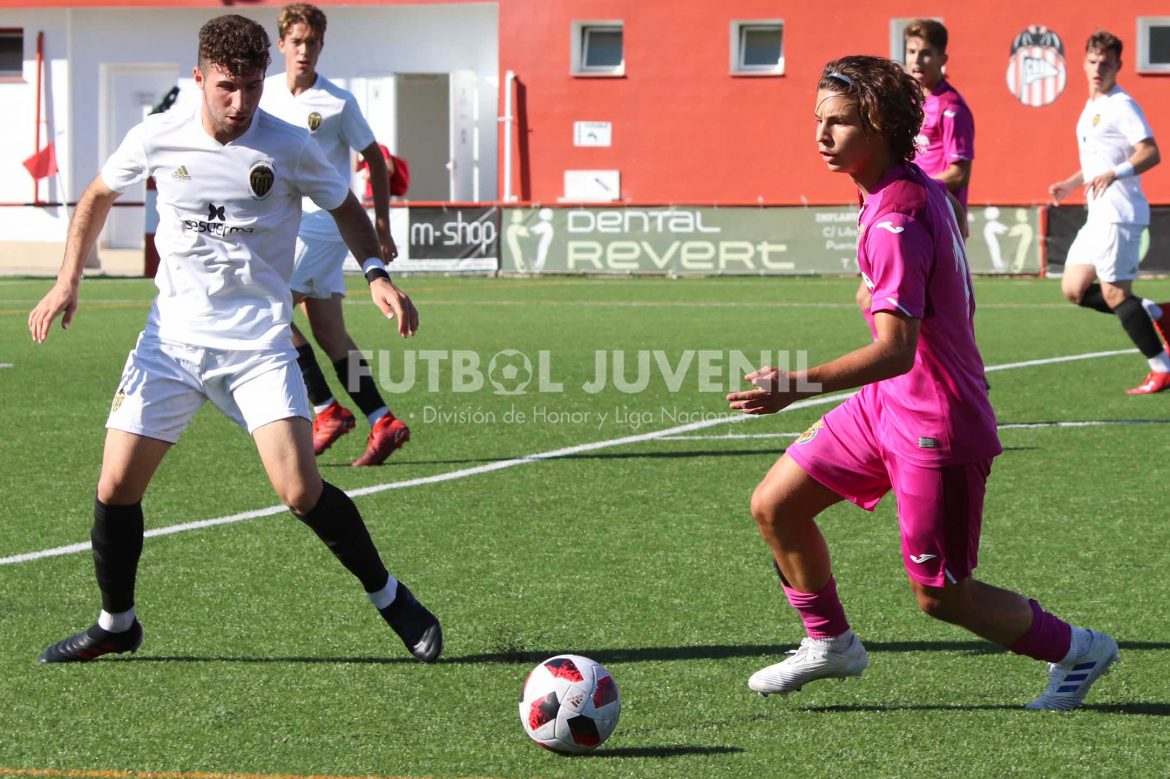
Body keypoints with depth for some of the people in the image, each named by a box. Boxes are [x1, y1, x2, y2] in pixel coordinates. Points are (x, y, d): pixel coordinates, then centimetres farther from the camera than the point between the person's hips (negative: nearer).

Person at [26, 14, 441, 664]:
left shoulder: (287, 148, -8)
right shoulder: (157, 139, -3)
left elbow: (346, 208, 9)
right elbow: (98, 196, 15)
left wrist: (376, 274, -8)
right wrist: (67, 283, 6)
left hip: (257, 342, -2)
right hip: (170, 338, 3)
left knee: (301, 491, -16)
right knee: (115, 487, -2)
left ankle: (390, 599, 4)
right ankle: (115, 624, 21)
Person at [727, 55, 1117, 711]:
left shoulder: (895, 223, -28)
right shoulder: (918, 186, 1)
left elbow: (895, 349, -37)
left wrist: (799, 385, -49)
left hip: (936, 424, -10)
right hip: (887, 404, 10)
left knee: (940, 595, 1)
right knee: (775, 506, 7)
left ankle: (1077, 649, 22)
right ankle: (830, 643, 25)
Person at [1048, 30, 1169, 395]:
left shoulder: (1121, 106, -11)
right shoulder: (1091, 108, 19)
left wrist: (1114, 174, -34)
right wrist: (1070, 184, 21)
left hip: (1119, 213, -10)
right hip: (1099, 215, 10)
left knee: (1114, 293, -9)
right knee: (1074, 289, 8)